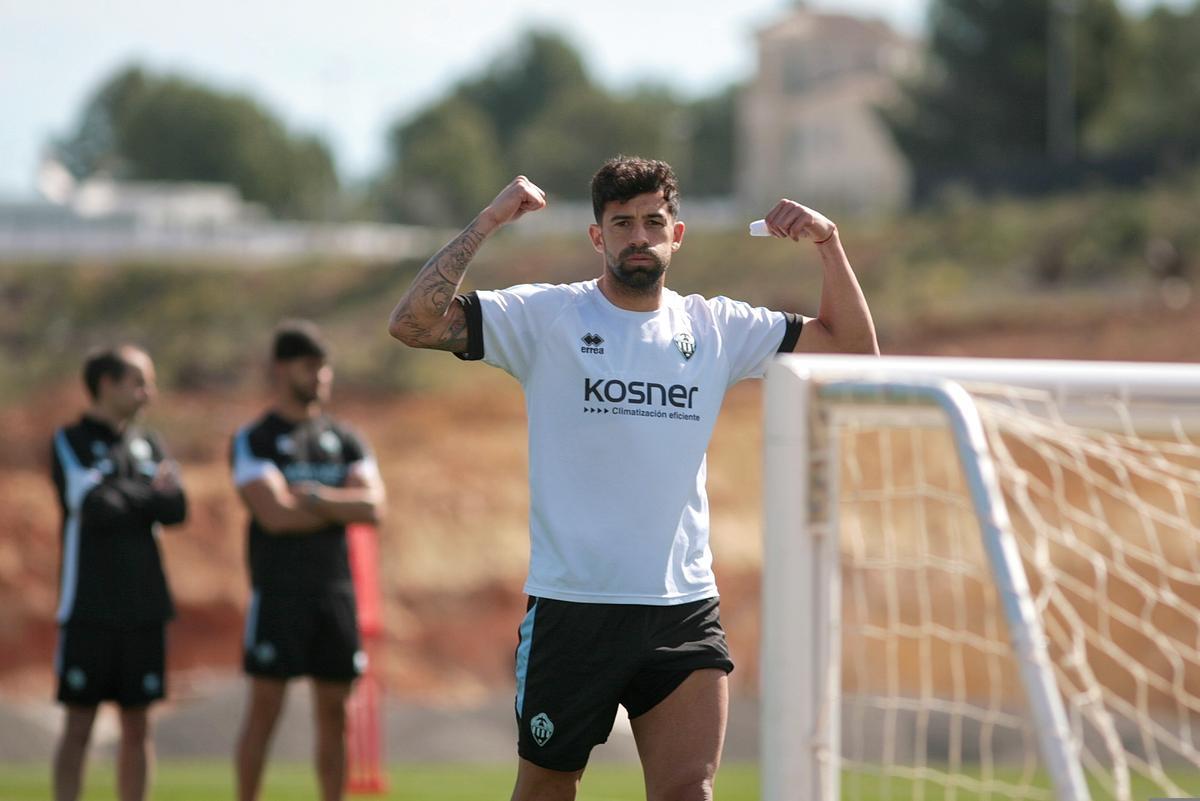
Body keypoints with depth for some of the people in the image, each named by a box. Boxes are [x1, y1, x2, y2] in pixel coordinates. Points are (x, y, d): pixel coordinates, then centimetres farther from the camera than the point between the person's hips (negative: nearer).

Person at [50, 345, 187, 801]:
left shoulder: (148, 444, 14)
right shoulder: (70, 442, 0)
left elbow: (176, 510, 1)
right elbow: (94, 507, -14)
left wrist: (123, 498, -8)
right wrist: (149, 494, -1)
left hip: (143, 605, 5)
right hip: (89, 607, -5)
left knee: (137, 724, 5)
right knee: (79, 724, -5)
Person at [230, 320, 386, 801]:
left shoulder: (345, 441, 14)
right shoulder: (254, 441, -1)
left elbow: (373, 507, -1)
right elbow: (275, 515, -15)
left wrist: (315, 498, -13)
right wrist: (342, 507, -5)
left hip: (336, 592, 5)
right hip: (279, 593, -5)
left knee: (333, 711, 5)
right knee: (265, 707, -5)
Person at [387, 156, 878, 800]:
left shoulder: (716, 328, 10)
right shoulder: (545, 316, -1)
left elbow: (854, 347, 15)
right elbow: (412, 324, -11)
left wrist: (828, 243, 1)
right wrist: (487, 222, -16)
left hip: (685, 610, 2)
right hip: (571, 604, -2)